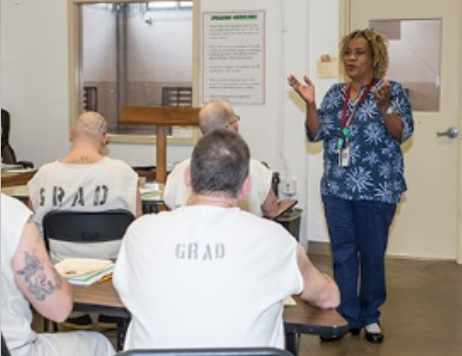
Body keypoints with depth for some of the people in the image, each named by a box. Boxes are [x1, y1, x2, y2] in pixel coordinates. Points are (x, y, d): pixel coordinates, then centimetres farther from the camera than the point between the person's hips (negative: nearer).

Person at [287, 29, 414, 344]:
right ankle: (347, 318, 18)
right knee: (343, 254, 8)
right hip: (337, 188, 4)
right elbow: (317, 134, 8)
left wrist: (384, 106, -26)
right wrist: (310, 104, -6)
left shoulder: (392, 91, -3)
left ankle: (370, 316, 20)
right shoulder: (335, 94, 11)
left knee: (372, 254, 5)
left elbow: (403, 133, -11)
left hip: (376, 191, -4)